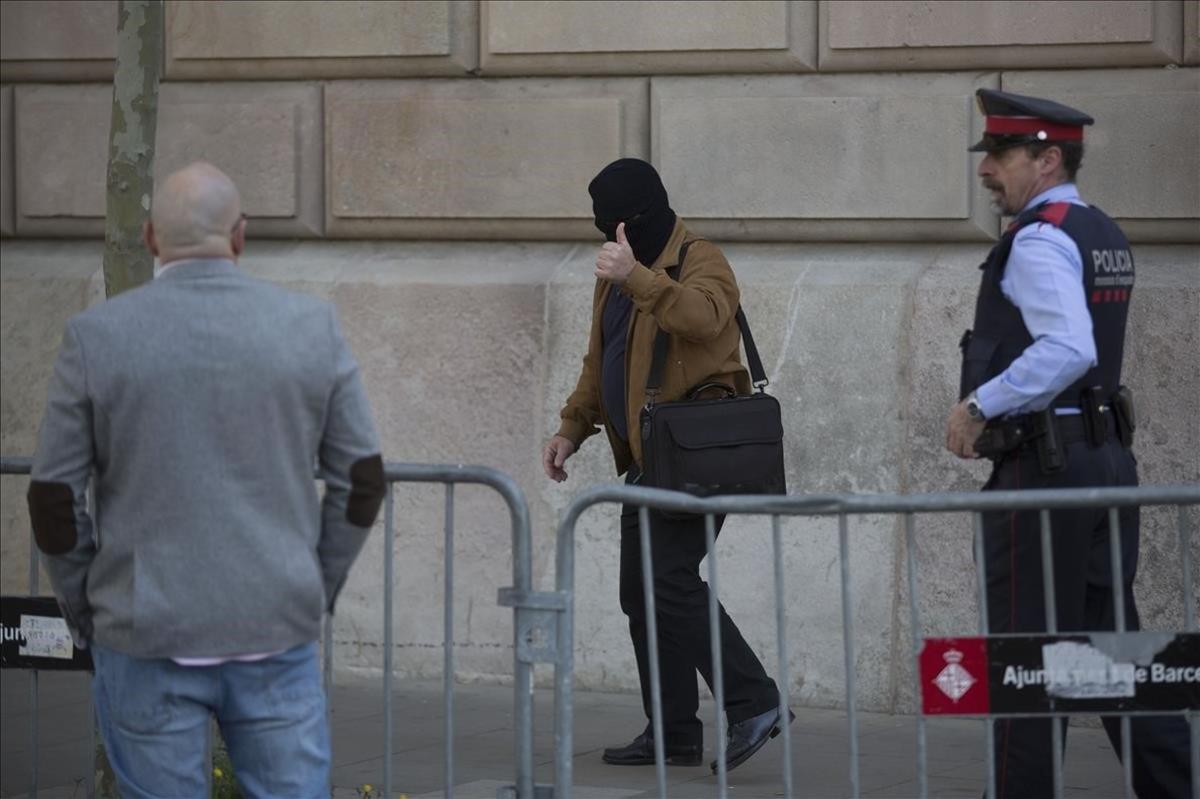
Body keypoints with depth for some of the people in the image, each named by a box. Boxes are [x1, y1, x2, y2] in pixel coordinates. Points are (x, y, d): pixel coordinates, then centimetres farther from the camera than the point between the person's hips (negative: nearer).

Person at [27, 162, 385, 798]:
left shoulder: (95, 336, -6)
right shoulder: (312, 327, -1)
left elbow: (54, 501, -2)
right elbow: (361, 482, 3)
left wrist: (85, 615, 11)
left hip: (146, 641, -1)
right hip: (278, 632, 1)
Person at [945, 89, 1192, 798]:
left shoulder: (1039, 240, -14)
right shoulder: (1105, 236, 16)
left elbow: (1068, 349, -27)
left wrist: (980, 404, -20)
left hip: (1044, 465, -9)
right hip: (1109, 454, 9)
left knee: (1026, 653, -2)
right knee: (1112, 635, 10)